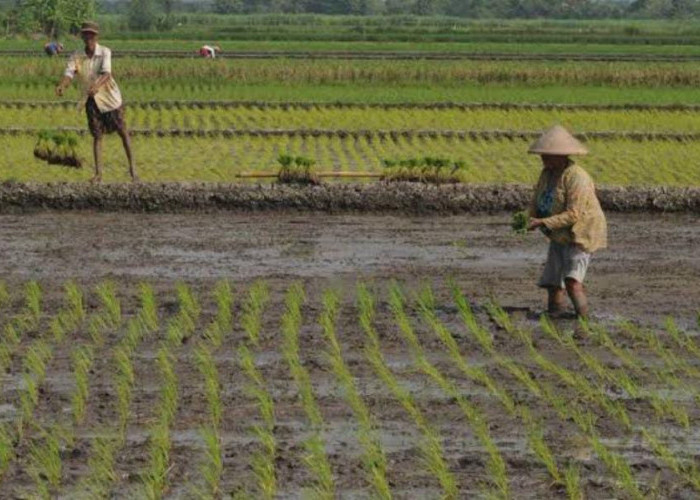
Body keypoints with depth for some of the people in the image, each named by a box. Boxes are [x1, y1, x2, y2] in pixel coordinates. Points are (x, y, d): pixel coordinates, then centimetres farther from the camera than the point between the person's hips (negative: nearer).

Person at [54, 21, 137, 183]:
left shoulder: (105, 52, -16)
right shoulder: (77, 56, -8)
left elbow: (106, 73, -31)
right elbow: (69, 73, -20)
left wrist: (96, 86, -51)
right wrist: (62, 85, -43)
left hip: (110, 98, -2)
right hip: (92, 100, 2)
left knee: (122, 132, 5)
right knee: (97, 136, 3)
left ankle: (132, 166, 19)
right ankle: (98, 173, 6)